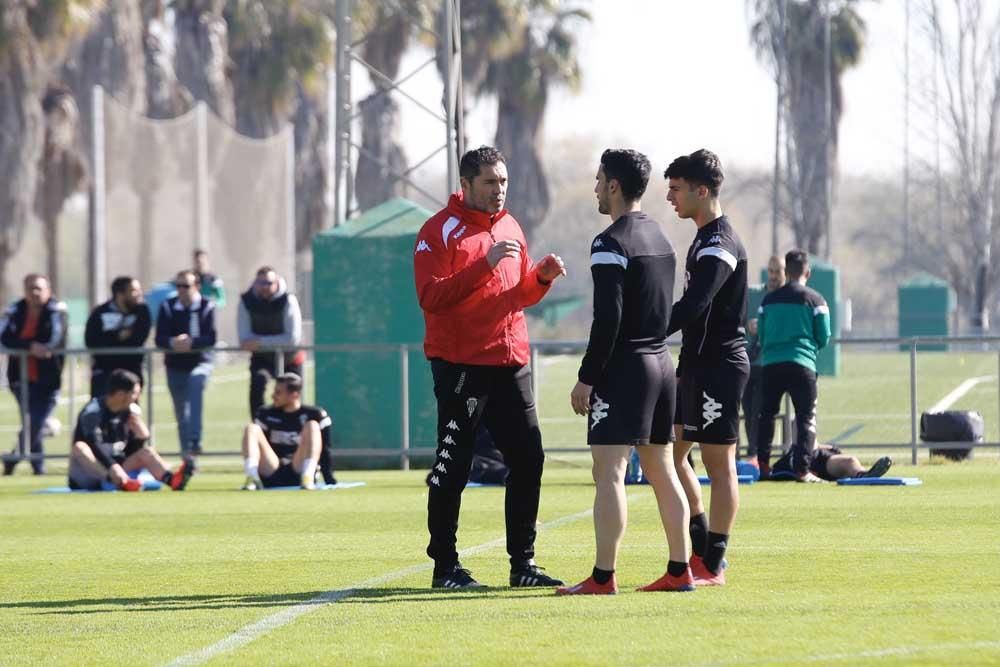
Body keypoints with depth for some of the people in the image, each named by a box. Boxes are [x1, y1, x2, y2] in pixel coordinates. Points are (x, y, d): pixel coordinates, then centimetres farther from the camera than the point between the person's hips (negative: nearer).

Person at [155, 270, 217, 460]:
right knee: (181, 413, 7)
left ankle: (195, 441, -42)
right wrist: (172, 342, -26)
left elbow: (211, 338, -11)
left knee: (196, 383, -35)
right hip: (175, 366, 4)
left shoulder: (207, 307, -4)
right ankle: (187, 456, 22)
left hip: (200, 362, -3)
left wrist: (192, 342, -28)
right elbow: (159, 339, -4)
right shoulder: (167, 307, 2)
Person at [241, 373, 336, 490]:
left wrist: (330, 481, -4)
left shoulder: (316, 415, 4)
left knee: (312, 426, -19)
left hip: (298, 474, -2)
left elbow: (324, 450, 2)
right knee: (252, 429, -15)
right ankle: (252, 479, -38)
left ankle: (307, 479, -37)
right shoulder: (266, 414, 12)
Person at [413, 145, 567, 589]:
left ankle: (523, 562, 13)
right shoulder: (440, 230, -6)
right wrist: (485, 264, -24)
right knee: (452, 467, -3)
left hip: (510, 361, 7)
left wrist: (541, 277, 0)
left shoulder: (509, 227, 15)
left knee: (527, 458, 5)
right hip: (460, 365, -7)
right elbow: (430, 296, -17)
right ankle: (444, 566, 3)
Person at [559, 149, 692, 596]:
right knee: (661, 470, 12)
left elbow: (607, 319, -19)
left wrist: (587, 378, -15)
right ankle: (679, 571, 13)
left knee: (609, 472, -9)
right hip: (661, 363, 9)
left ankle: (603, 577, -13)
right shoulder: (660, 238, 15)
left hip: (624, 364, -9)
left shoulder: (611, 243, -13)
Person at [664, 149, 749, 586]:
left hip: (719, 366, -10)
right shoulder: (704, 239, 16)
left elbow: (692, 307, -29)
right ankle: (701, 548, 17)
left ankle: (712, 565, -1)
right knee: (672, 451, 12)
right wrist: (684, 364, 19)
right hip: (697, 366, 10)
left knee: (718, 461, -5)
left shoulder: (720, 245, -16)